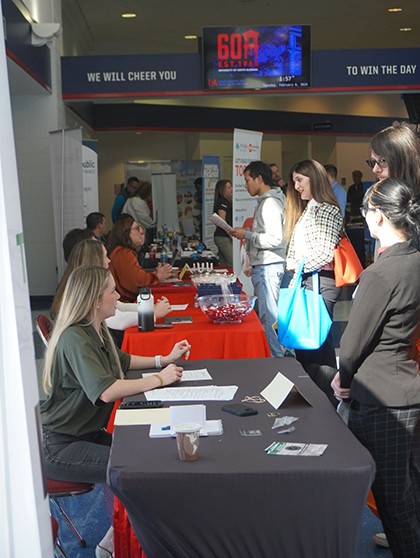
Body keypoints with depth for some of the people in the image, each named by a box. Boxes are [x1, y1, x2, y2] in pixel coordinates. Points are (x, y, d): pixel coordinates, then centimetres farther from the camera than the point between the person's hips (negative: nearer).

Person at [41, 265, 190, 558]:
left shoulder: (97, 331, 8)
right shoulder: (75, 340, -24)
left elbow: (122, 361, 26)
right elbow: (106, 391, -36)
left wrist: (165, 360, 15)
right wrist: (159, 379, -25)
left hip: (89, 433, 9)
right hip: (60, 447, -9)